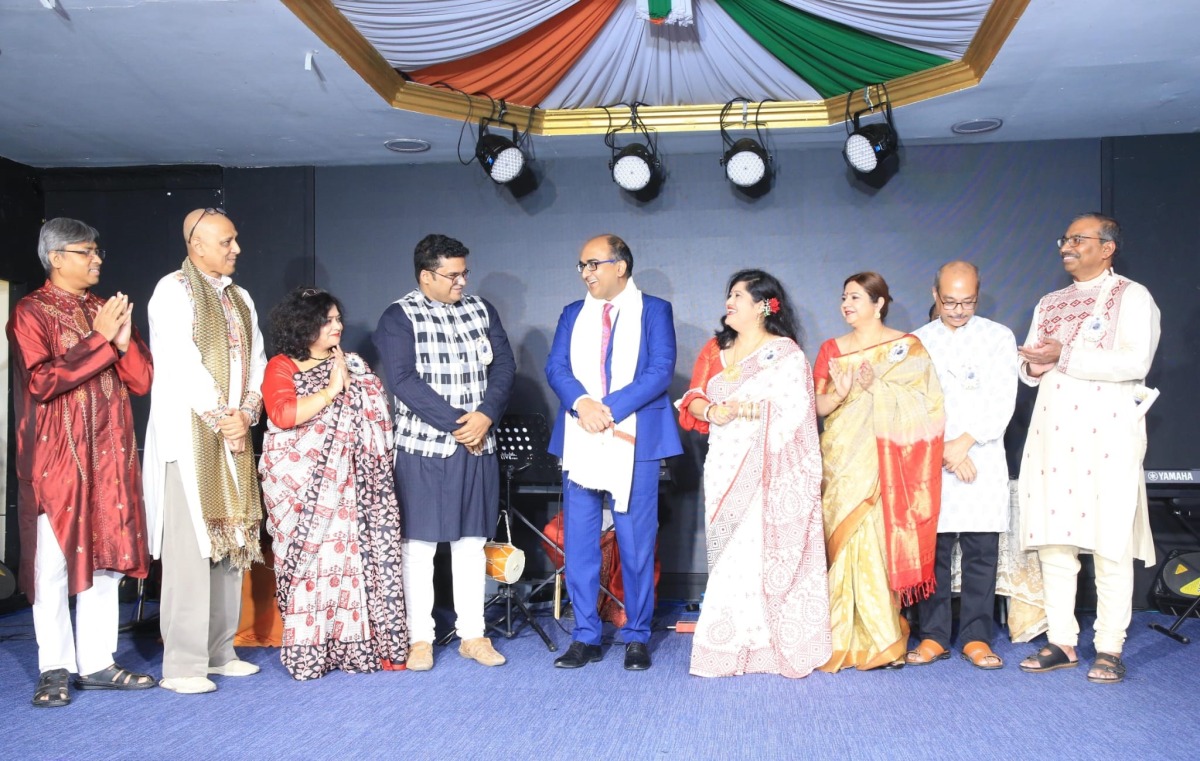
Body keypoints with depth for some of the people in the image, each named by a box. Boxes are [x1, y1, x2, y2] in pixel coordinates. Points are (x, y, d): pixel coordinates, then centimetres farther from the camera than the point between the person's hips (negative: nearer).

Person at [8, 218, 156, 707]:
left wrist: (123, 340, -8)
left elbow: (142, 380, 9)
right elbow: (41, 380, -15)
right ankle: (55, 669, 12)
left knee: (106, 558, 7)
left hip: (110, 456, 5)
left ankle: (97, 663, 16)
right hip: (56, 458, -5)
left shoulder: (107, 310, 14)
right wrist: (98, 340, -14)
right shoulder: (31, 312, -3)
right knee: (54, 562, 0)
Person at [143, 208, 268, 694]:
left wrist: (247, 412, -4)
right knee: (190, 546, -8)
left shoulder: (240, 298, 18)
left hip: (234, 434, 7)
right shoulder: (174, 290, -3)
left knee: (231, 540, 7)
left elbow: (256, 360, 13)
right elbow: (181, 362, -12)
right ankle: (181, 664, -2)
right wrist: (220, 417, -13)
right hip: (188, 434, -7)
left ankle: (219, 651, 16)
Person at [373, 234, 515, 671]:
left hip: (478, 447, 4)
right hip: (423, 447, -4)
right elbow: (403, 380, -14)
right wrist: (456, 422, -17)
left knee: (471, 543, 9)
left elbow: (504, 365, 4)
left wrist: (486, 415, -12)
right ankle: (420, 638, 13)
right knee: (419, 545, 2)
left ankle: (473, 635, 18)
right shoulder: (399, 318, -4)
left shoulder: (481, 311, 10)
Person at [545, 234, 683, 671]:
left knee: (637, 545, 3)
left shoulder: (654, 310, 4)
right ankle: (585, 637, 16)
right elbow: (556, 367, 5)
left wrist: (610, 408, -16)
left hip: (634, 442, -3)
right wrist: (581, 403, -16)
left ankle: (637, 637, 16)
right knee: (579, 544, 5)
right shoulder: (573, 314, 16)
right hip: (580, 442, 3)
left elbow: (661, 371, -7)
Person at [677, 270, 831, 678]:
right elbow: (693, 399, 8)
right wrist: (714, 411, -13)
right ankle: (729, 644, 11)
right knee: (730, 553, 5)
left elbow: (792, 412, -9)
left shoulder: (785, 353, 0)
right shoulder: (714, 349, 17)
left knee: (764, 552, -6)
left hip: (768, 472, -5)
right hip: (723, 469, 5)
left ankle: (768, 645, 4)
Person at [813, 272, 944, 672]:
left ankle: (882, 641, 3)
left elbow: (922, 403, -3)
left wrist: (875, 386, -14)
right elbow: (819, 405, 6)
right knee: (846, 542, -2)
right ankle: (845, 638, 6)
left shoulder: (907, 347, 5)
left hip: (884, 461, -3)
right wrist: (842, 392, -14)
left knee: (878, 542, -8)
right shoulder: (832, 349, 13)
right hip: (842, 460, 3)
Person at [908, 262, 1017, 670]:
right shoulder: (917, 342, 9)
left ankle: (977, 637, 9)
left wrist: (964, 442, -11)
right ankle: (934, 636, 10)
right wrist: (944, 452, -8)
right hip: (930, 463, 1)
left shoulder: (999, 337, 7)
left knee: (981, 552, 0)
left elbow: (1003, 403, -2)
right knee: (932, 548, 1)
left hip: (982, 460, 0)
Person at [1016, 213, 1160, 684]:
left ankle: (1110, 649, 4)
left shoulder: (1132, 297, 1)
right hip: (1053, 433, 6)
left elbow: (1135, 362, -14)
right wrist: (1033, 367, -3)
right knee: (1053, 541, 4)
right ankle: (1061, 643, 11)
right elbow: (1029, 362, 20)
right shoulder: (1049, 304, 20)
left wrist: (1065, 356, -15)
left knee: (1110, 544, -4)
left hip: (1106, 434, -5)